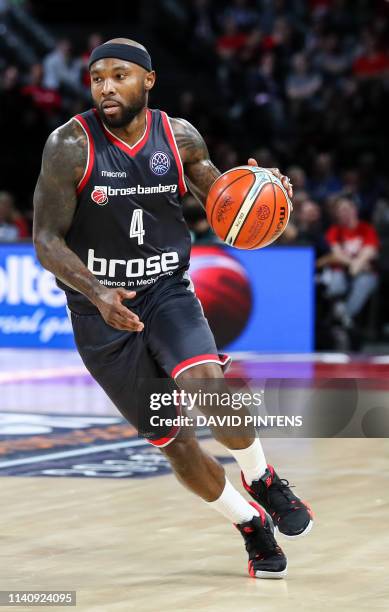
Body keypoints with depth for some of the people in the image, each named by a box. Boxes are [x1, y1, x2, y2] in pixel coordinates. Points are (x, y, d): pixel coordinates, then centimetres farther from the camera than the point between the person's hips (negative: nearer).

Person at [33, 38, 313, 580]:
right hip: (102, 311, -1)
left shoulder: (179, 137, -3)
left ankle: (262, 480, -3)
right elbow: (46, 238, -12)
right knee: (172, 440, 3)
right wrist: (96, 293, -28)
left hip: (168, 292, 1)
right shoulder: (71, 145, -13)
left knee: (206, 383, -30)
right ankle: (251, 524, 27)